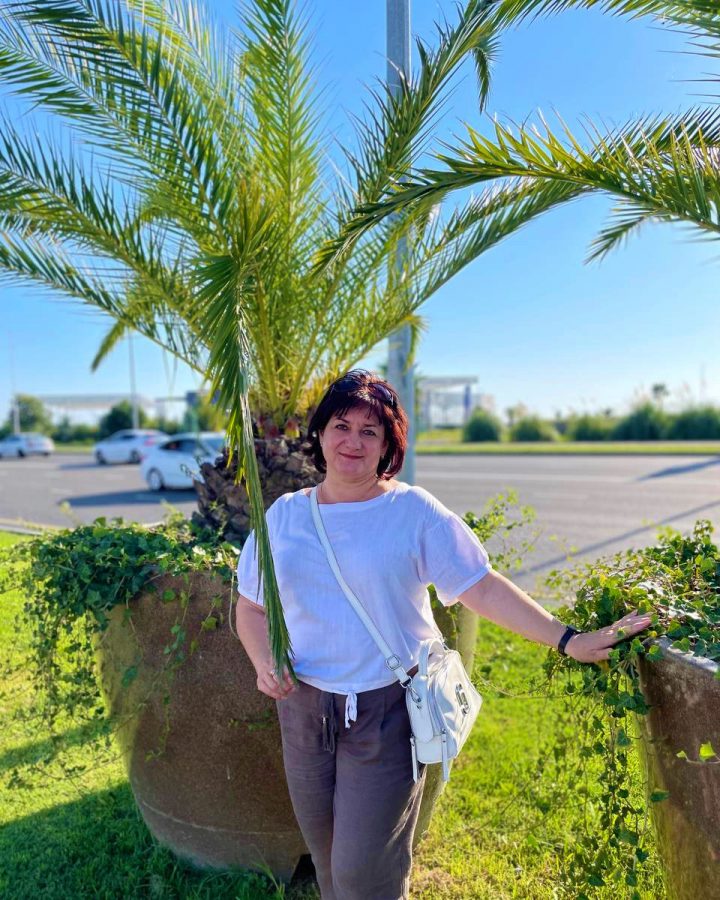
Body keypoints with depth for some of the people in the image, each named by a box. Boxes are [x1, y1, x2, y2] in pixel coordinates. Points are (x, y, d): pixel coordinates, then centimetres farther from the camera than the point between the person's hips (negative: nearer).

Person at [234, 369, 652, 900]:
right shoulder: (285, 514, 3)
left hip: (386, 711, -3)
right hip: (305, 706, 4)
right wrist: (264, 662, -7)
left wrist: (568, 639, -17)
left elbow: (483, 587, -10)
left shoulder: (414, 512, -7)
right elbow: (252, 606, 10)